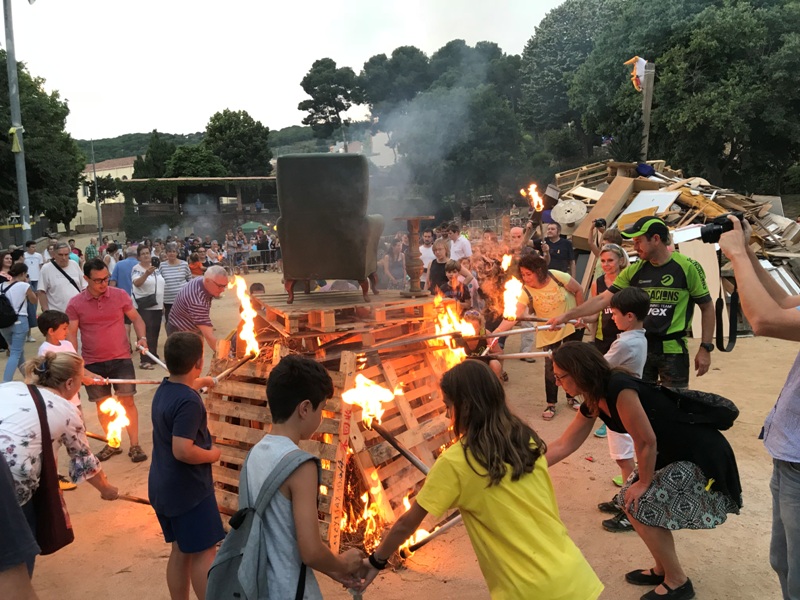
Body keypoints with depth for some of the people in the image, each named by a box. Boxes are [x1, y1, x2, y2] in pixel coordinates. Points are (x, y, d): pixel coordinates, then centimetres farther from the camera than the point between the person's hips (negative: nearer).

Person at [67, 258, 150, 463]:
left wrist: (142, 337, -11)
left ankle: (135, 445, 9)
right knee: (102, 404, 10)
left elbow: (136, 318, 7)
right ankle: (112, 444, 27)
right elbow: (70, 334, -3)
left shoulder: (120, 295, -4)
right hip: (93, 363, 1)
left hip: (121, 359, -1)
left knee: (127, 401, -2)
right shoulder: (75, 304, -5)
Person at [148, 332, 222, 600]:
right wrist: (212, 454, -15)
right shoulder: (189, 401, -26)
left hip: (163, 487, 9)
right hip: (188, 490, -9)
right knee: (204, 553, 2)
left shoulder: (164, 388, 3)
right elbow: (182, 451, -32)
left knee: (180, 551, 18)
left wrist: (202, 382, 46)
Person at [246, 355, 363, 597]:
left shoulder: (256, 453, 0)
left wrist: (330, 569, 12)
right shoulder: (300, 465, -24)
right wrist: (343, 564, -4)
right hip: (289, 591, -7)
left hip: (261, 585, 7)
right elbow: (311, 551, -24)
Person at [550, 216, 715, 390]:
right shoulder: (634, 270, 2)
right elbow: (603, 299, 2)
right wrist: (567, 315, -4)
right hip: (640, 349, 4)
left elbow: (707, 307, -2)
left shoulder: (688, 267, -8)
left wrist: (705, 348, -6)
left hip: (673, 351, -3)